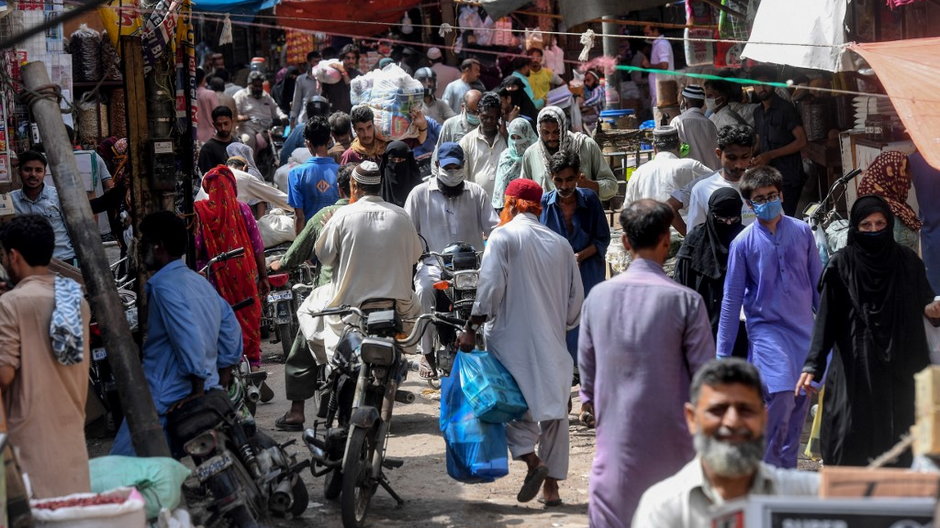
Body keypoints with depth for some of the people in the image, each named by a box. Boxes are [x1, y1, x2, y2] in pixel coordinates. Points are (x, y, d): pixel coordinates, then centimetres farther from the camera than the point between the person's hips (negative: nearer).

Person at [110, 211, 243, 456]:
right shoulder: (201, 283, 15)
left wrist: (197, 391, -18)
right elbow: (231, 329, 19)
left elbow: (190, 339, -23)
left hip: (169, 401, -9)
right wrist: (220, 385, 20)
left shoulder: (164, 286, -13)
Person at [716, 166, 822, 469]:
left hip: (805, 330, 4)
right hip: (767, 329, -4)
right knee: (780, 400, -18)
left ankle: (788, 472, 21)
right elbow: (731, 299, 0)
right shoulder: (744, 243, -4)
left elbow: (817, 282, 12)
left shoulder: (802, 232, 3)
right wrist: (722, 353, 1)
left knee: (800, 406, 7)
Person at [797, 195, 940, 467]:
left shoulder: (907, 261, 7)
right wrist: (812, 366, -13)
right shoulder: (841, 264, -1)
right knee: (851, 444, -6)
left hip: (900, 369, 2)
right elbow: (826, 318, -5)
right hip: (854, 368, -2)